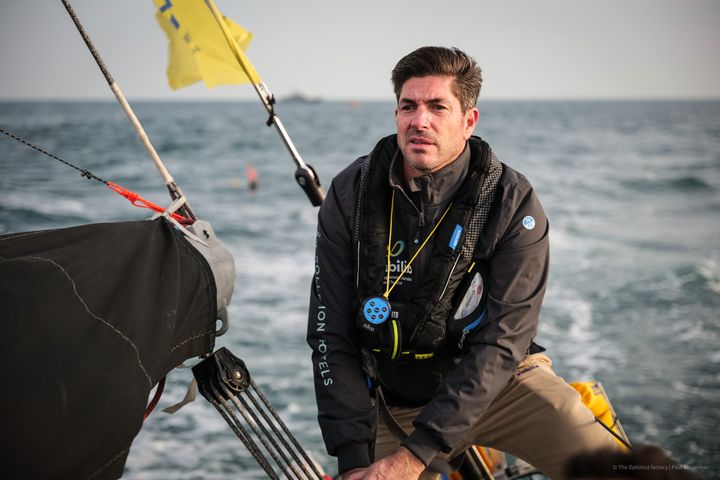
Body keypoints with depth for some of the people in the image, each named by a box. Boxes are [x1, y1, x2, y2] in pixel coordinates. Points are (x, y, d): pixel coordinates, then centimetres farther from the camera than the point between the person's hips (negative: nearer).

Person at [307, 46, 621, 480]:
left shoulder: (514, 204, -15)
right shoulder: (351, 194, -8)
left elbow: (500, 344, -18)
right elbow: (331, 336, -8)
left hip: (495, 382, -2)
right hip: (392, 399, 2)